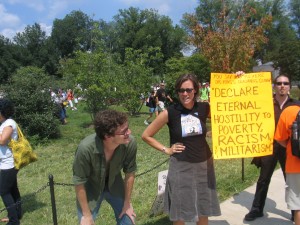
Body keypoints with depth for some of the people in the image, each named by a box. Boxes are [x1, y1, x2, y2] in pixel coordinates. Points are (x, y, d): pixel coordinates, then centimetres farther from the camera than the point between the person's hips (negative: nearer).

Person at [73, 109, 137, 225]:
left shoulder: (130, 143, -28)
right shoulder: (86, 148, -37)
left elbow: (129, 173, -11)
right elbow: (79, 182, -22)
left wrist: (127, 203, -2)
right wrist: (87, 215, -13)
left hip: (114, 184, 3)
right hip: (91, 187, -2)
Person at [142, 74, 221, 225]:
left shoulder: (205, 108, -4)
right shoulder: (170, 112, -11)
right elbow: (146, 135, -3)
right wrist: (166, 150, -6)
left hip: (204, 164, 3)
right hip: (180, 167, -3)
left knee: (204, 208, 18)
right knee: (179, 211, 11)